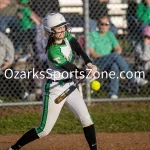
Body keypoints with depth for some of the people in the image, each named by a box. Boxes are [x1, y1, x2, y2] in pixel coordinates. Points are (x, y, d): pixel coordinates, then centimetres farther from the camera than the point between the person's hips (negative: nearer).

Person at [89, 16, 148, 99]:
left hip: (109, 63, 4)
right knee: (115, 55, -32)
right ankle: (134, 78, -32)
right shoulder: (92, 35, 5)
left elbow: (118, 49, 15)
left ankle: (113, 93, -42)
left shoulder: (110, 35, 22)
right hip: (96, 62, -4)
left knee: (115, 66, -35)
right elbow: (91, 52, -7)